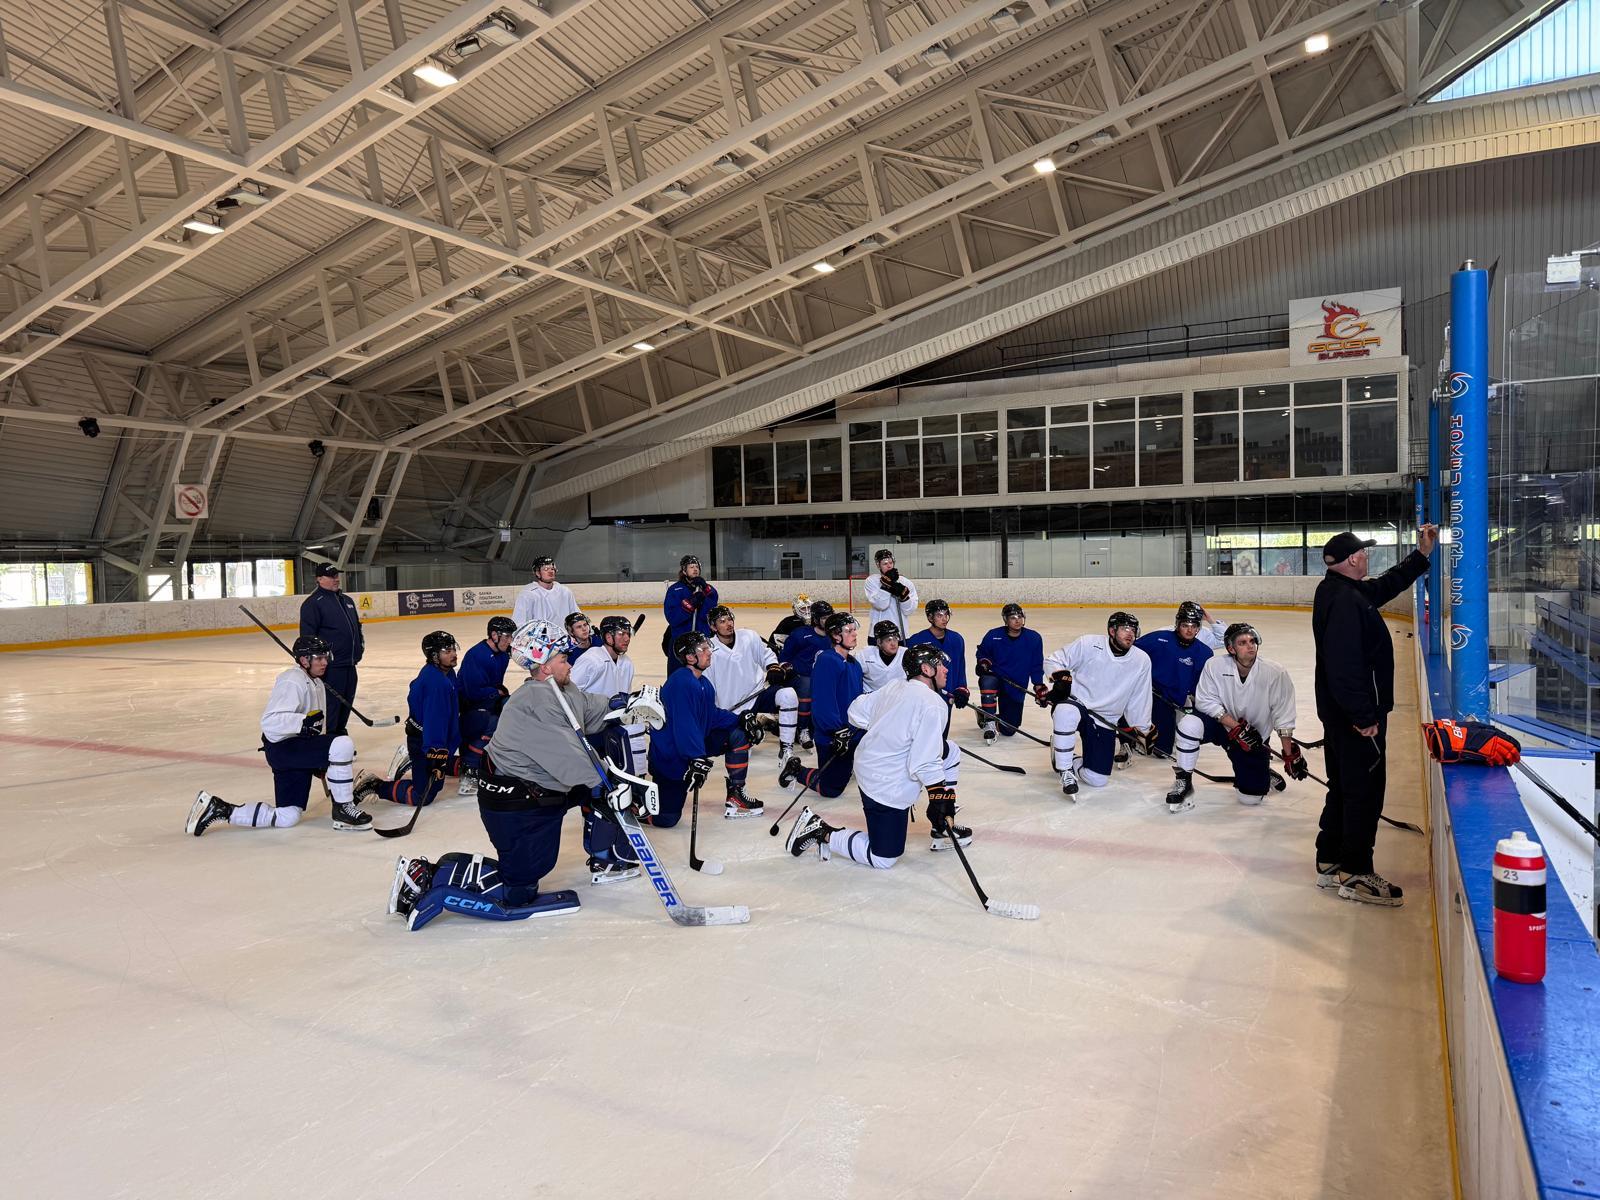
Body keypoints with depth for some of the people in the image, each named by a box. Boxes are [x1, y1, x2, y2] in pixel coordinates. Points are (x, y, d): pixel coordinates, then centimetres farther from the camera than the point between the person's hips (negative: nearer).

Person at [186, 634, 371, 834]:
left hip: (300, 750, 10)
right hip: (283, 747, -10)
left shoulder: (317, 683, 18)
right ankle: (343, 811, -17)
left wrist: (321, 764, 24)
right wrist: (304, 722, -35)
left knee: (288, 818, 6)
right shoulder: (292, 681, -14)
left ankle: (218, 808, 15)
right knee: (343, 745, -28)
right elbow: (270, 721, -25)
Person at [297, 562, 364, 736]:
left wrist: (360, 644, 19)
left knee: (347, 701, 14)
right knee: (331, 701, -7)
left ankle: (340, 732, 28)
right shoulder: (313, 603, -9)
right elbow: (307, 634, -14)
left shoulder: (347, 600, 17)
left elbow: (357, 626, 28)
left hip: (350, 663, 8)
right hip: (331, 665, -8)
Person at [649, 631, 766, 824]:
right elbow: (683, 724, -31)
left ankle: (735, 795, 9)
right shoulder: (681, 683, -25)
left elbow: (713, 715, 13)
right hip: (670, 756, -10)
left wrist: (740, 719, -2)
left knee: (738, 735, 3)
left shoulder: (705, 684, 6)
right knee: (665, 819, -13)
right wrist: (697, 759, -35)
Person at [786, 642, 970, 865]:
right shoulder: (932, 705, -22)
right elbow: (925, 764, -26)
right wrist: (940, 797, -19)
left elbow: (857, 711, 13)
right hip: (888, 788, -10)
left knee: (951, 752, 17)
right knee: (883, 859, 2)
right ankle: (823, 833, 3)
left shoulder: (895, 686, 1)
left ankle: (941, 829, 22)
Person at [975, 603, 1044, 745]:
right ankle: (989, 723, -24)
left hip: (1016, 688, 2)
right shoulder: (993, 635, -10)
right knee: (988, 682, -41)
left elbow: (1037, 665, 2)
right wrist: (983, 662, -14)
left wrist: (1038, 685, -6)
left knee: (1009, 730, 0)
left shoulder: (1034, 638, -7)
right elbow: (982, 652, 7)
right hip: (995, 677, -2)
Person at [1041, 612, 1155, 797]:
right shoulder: (1089, 643, -8)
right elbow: (1053, 661, -2)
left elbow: (1139, 700, 10)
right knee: (1066, 712, -42)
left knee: (1097, 779, -5)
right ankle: (1066, 771, -23)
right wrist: (1061, 676, -20)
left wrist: (1143, 730, 10)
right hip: (1075, 702, -3)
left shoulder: (1142, 661, 1)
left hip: (1104, 721, 4)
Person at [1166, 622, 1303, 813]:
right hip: (1220, 724, 0)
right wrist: (1236, 727, -25)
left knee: (1251, 797, -5)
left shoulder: (1275, 673, -19)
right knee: (1190, 723, -34)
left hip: (1254, 736, 0)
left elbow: (1283, 718, -11)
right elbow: (1206, 702, -16)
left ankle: (1262, 771, 32)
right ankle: (1183, 782, -16)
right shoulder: (1215, 666, -20)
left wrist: (1290, 754, -8)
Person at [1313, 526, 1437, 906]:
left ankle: (1330, 861, 27)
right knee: (1365, 789, -2)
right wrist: (1363, 716, -24)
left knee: (1344, 786, 18)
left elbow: (1387, 586, 26)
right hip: (1356, 714, -11)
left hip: (1341, 712, 11)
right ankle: (1356, 874, 7)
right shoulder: (1344, 600, -23)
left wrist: (1422, 554, 24)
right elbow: (1345, 664, -28)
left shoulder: (1337, 591, 10)